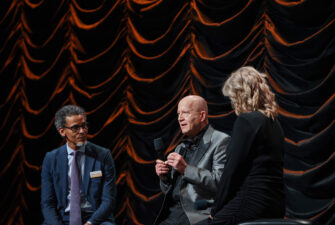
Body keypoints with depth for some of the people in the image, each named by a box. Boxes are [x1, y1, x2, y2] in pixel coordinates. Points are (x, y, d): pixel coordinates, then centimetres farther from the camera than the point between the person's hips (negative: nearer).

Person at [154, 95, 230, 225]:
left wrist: (186, 169, -17)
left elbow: (221, 182, -14)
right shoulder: (181, 147, 25)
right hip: (172, 212, 8)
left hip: (198, 213, -7)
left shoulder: (220, 141, 0)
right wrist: (164, 177, 5)